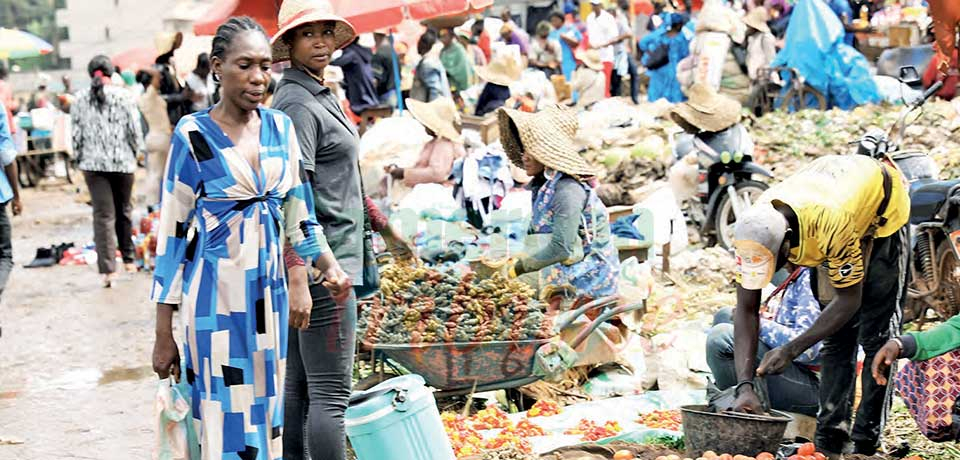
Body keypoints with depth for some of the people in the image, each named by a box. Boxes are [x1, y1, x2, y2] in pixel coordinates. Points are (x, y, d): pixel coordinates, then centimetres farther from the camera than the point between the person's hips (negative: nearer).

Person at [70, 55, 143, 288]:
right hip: (123, 162, 0)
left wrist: (80, 159, 13)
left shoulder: (80, 100, -1)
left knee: (103, 215, -2)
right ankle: (128, 259, 29)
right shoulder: (124, 96, -4)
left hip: (93, 163, 0)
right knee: (123, 211, 17)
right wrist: (136, 152, 13)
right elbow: (134, 130, -4)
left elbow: (76, 135, 1)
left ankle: (108, 270, -11)